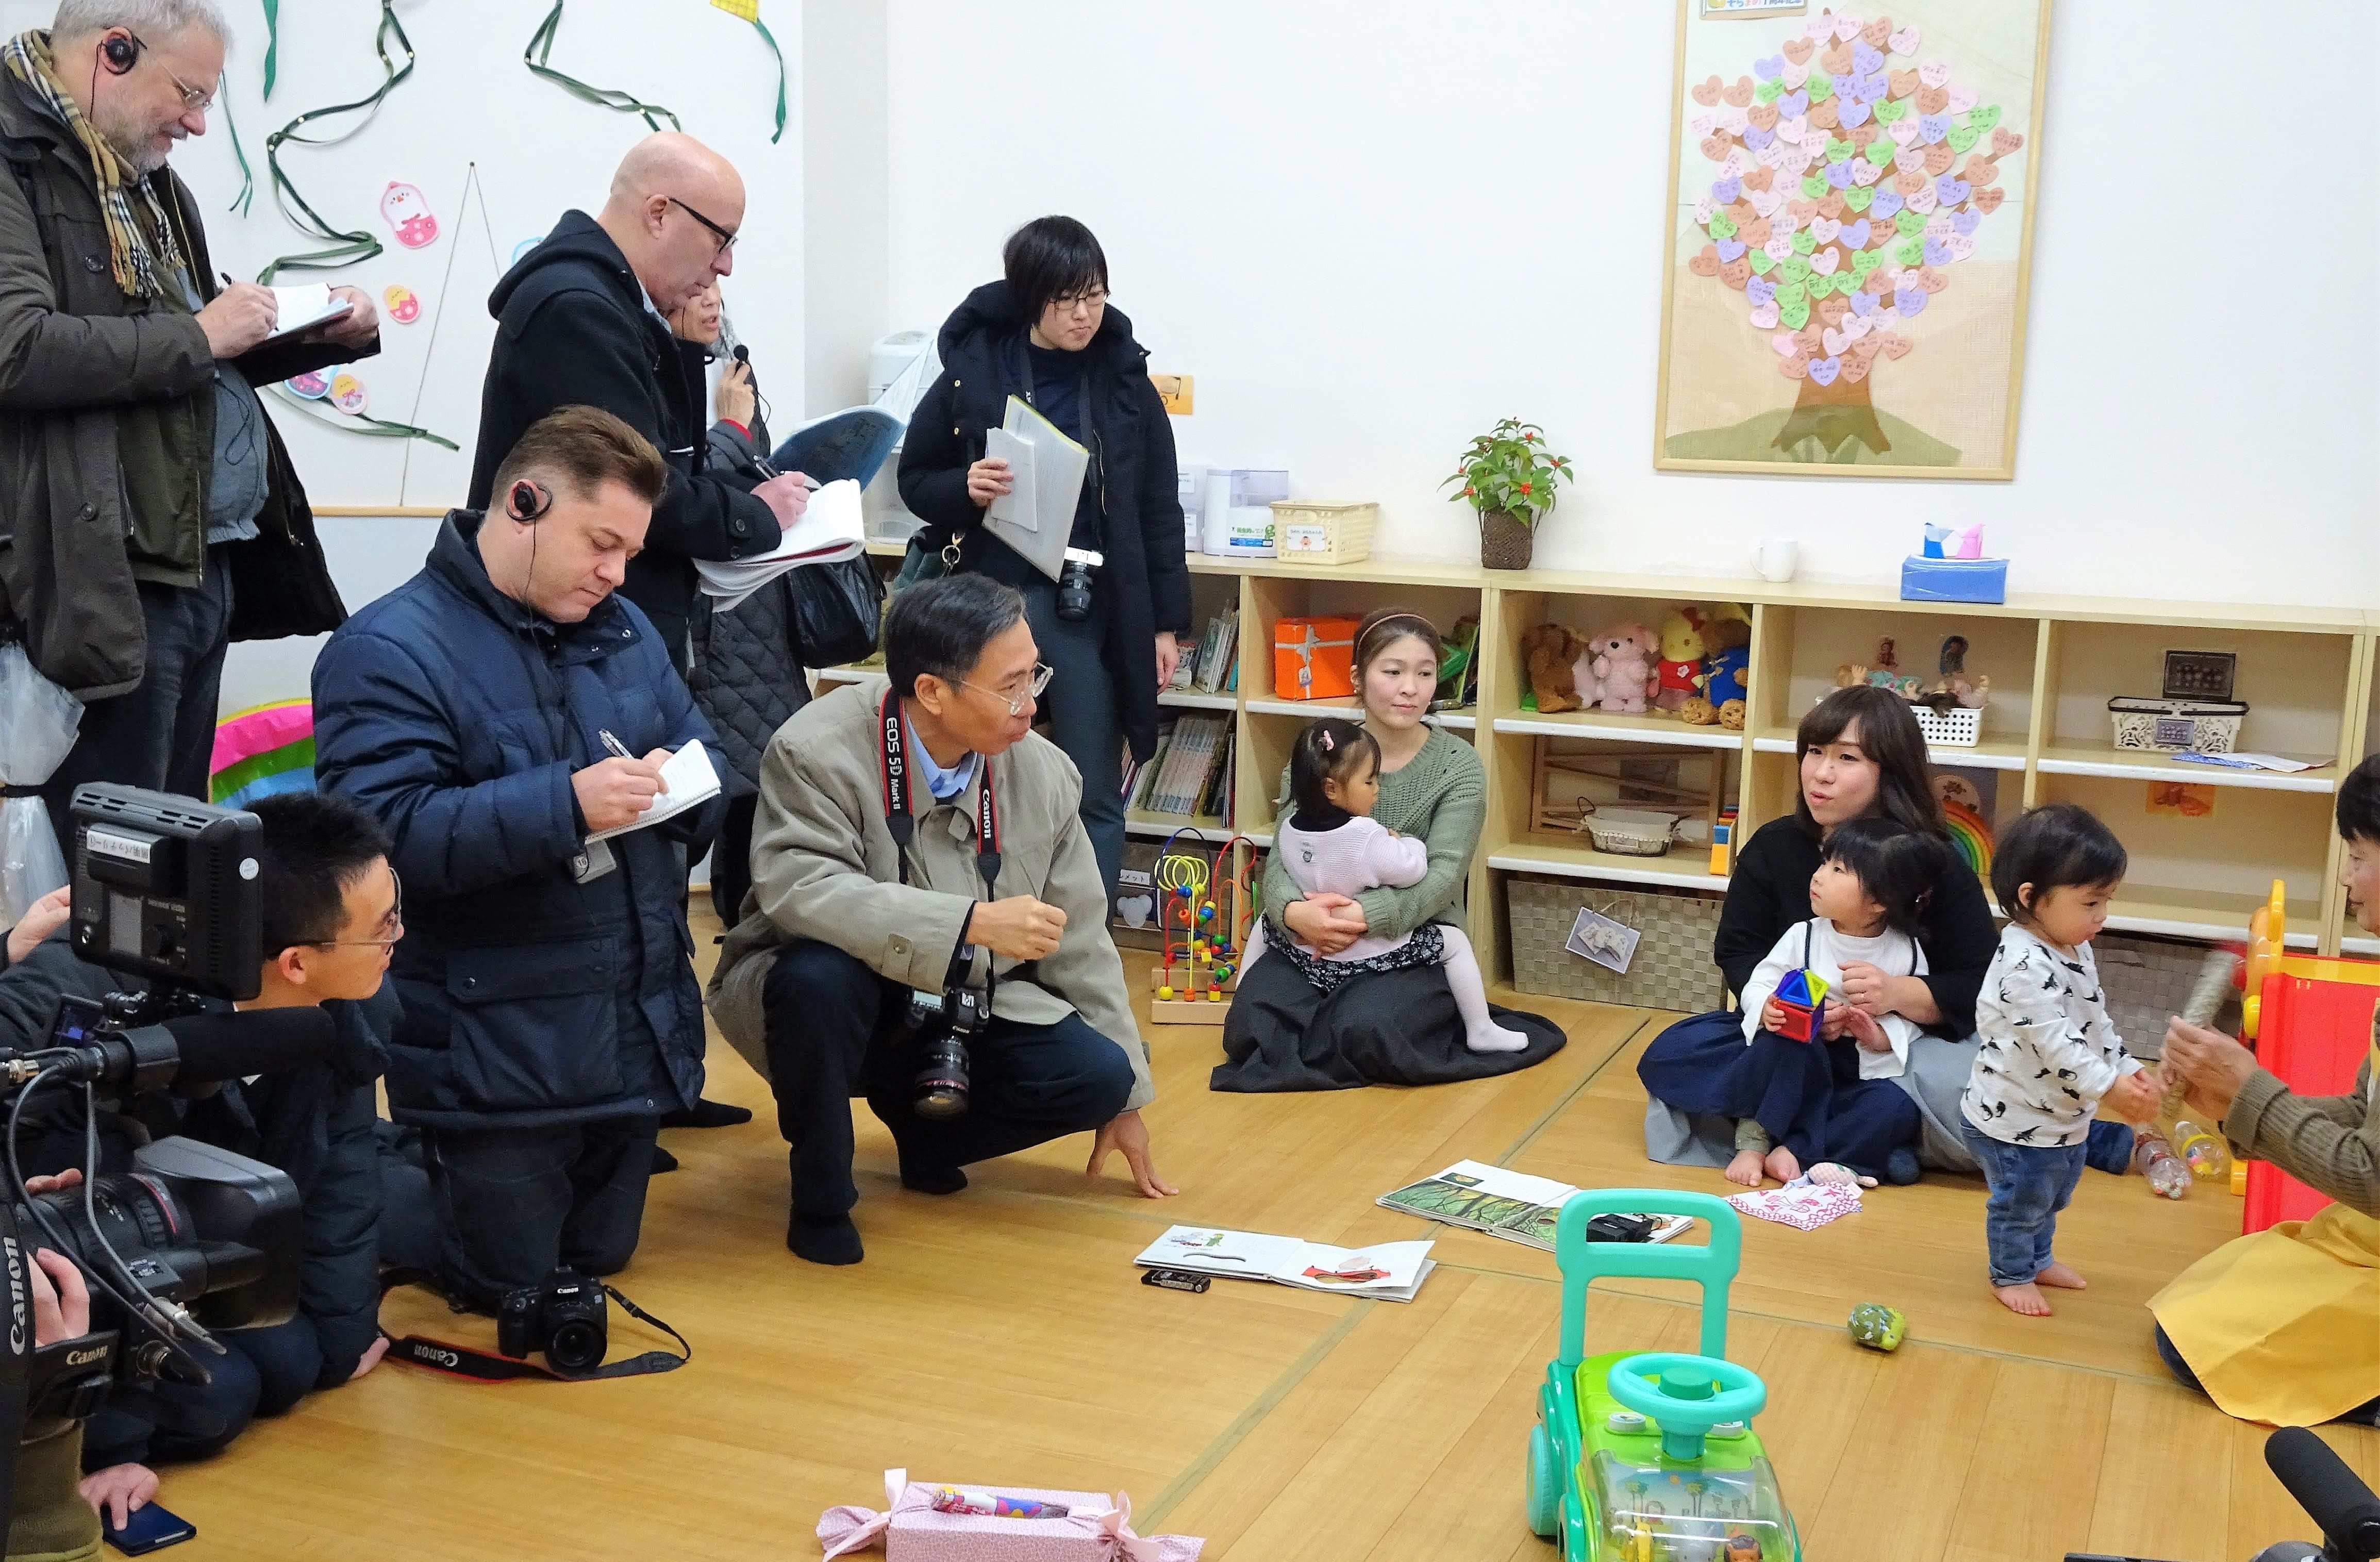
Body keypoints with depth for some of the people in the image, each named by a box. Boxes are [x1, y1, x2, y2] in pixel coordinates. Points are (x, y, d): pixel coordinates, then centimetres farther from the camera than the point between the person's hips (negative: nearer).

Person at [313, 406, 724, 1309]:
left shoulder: (624, 631, 10)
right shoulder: (390, 651, -13)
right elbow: (386, 830, -25)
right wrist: (566, 803, -33)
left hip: (636, 1027, 7)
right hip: (497, 1054, -7)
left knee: (598, 1259, 19)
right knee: (504, 1282, 4)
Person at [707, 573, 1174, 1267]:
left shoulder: (1043, 772, -5)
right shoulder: (819, 750, -20)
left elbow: (1079, 942, 2)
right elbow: (797, 890, -34)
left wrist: (1123, 1099, 6)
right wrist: (974, 923, -39)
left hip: (963, 1018, 4)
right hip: (835, 1001, -4)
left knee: (1098, 1075, -18)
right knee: (820, 974, -38)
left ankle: (923, 1130, 12)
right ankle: (821, 1196, -12)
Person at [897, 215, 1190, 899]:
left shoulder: (1124, 381, 3)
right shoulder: (972, 374, -2)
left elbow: (1157, 508, 7)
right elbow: (915, 481, 8)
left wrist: (1167, 622, 5)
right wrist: (965, 488, -14)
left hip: (1092, 607, 1)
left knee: (1094, 797, 4)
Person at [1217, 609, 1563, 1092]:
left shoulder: (1459, 766, -3)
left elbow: (1444, 874, -14)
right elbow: (1281, 858, -6)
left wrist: (1368, 915, -32)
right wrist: (1293, 911, -30)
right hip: (1318, 941, 2)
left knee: (1365, 1030, -31)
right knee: (1249, 1028, -22)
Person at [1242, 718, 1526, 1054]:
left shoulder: (1286, 833, -7)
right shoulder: (1367, 838, -26)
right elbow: (1412, 870, -18)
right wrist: (1406, 843, 1)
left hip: (1304, 957, 5)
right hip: (1369, 960, -5)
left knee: (1266, 921, 35)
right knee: (1455, 941, 9)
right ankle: (1481, 1032, 13)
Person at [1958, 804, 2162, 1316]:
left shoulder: (2075, 951, 1)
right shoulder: (2025, 965, -31)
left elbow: (2097, 1022, 11)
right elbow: (2053, 1042, -33)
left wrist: (2130, 1069, 2)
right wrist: (2109, 1087, -31)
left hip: (2062, 1116, 9)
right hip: (2014, 1120, -9)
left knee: (2052, 1194, 27)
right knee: (2020, 1200, 11)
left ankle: (2038, 1259, 49)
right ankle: (2011, 1275, 33)